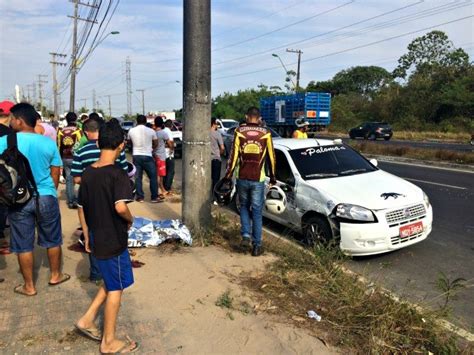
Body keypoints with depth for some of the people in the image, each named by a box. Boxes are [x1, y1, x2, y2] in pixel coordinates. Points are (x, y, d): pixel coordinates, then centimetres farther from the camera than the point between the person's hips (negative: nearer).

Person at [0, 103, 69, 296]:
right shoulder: (48, 142, -4)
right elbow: (55, 173, 2)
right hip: (46, 197, 2)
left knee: (23, 245, 11)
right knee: (52, 240, 18)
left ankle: (29, 286, 23)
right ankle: (55, 275, 34)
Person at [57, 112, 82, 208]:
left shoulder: (61, 132, 4)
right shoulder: (77, 131, -10)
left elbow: (59, 146, 9)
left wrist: (61, 158, 19)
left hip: (65, 159, 5)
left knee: (69, 179, 9)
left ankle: (70, 201, 12)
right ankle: (75, 200, 3)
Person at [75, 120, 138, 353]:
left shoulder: (88, 173, 3)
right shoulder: (117, 174, -19)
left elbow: (81, 209, 9)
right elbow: (120, 207, -32)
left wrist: (87, 236, 18)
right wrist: (130, 219, -11)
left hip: (97, 239, 7)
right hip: (114, 241, -7)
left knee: (111, 282, 26)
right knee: (116, 288, 8)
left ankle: (87, 320, 28)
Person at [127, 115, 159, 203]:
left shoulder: (131, 131, 1)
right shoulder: (151, 131, -4)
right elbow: (156, 144, 6)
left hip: (136, 156, 3)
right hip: (147, 156, -2)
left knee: (138, 177, 10)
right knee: (153, 177, 6)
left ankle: (140, 197, 12)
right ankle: (154, 197, 6)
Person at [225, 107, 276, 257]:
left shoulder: (239, 131, -3)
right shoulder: (266, 133, -1)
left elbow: (233, 155, -3)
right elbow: (271, 157, 5)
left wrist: (228, 175, 5)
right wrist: (272, 177, 17)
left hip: (242, 178, 0)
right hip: (258, 179, 0)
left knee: (244, 207, 20)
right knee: (257, 212, 8)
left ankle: (246, 236, 6)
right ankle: (257, 245, 10)